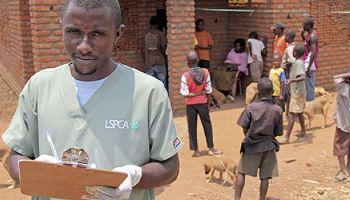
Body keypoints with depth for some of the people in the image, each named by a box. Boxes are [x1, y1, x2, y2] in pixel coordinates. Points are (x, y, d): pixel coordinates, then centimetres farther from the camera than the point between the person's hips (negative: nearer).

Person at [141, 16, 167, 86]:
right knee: (162, 83, 2)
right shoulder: (160, 34, -3)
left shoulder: (145, 34, 6)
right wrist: (164, 58, 13)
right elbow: (163, 47, -3)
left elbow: (142, 49, 8)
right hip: (159, 62, -3)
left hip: (148, 63, 3)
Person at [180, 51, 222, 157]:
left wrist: (193, 94, -4)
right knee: (207, 125, 13)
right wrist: (208, 102, 8)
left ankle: (196, 150, 15)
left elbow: (185, 93, -19)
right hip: (202, 102, 2)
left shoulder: (185, 76, -16)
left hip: (190, 104, -1)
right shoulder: (205, 72, -10)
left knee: (192, 126, 9)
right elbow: (208, 90, -4)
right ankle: (211, 148, 17)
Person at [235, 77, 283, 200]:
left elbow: (244, 128, -9)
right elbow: (278, 132, -1)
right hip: (268, 146, 1)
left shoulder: (251, 107, -13)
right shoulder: (277, 110, -6)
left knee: (241, 172, 13)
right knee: (265, 176, 9)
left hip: (251, 146, -1)